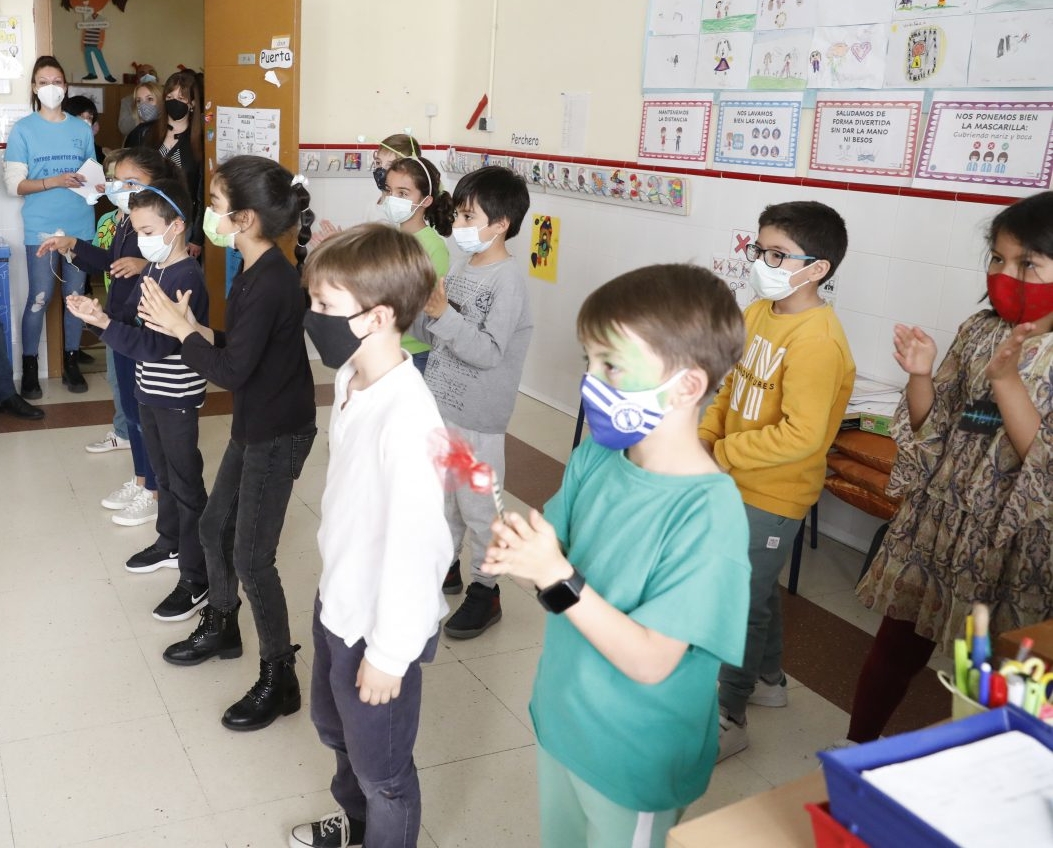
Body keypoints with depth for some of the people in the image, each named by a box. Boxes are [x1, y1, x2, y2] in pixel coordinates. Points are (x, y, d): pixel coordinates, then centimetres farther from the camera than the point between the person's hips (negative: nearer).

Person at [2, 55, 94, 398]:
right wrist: (56, 181, -21)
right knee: (39, 299, -1)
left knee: (76, 296, 9)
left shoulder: (82, 129, 7)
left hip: (80, 226, 3)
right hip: (41, 228, -3)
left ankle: (71, 362, 22)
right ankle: (29, 366, 12)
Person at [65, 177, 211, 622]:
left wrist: (104, 323, -32)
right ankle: (169, 541, 42)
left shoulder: (187, 278, -22)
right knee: (163, 473, 23)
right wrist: (98, 312, -9)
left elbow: (157, 345, -27)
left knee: (186, 483, -1)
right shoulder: (153, 268, 6)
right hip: (150, 391, 9)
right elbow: (134, 317, 9)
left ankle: (197, 580, 8)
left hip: (176, 397, -8)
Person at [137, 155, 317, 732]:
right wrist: (195, 331, -5)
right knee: (215, 526, 22)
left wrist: (183, 331, -15)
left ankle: (279, 680, 14)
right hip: (253, 426, 10)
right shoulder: (257, 273, 4)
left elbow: (232, 372, -25)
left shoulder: (270, 283, -25)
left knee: (251, 557, -2)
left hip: (278, 435, -10)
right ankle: (221, 628, 45)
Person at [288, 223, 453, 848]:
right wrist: (336, 586, 17)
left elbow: (414, 541, -27)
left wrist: (389, 652, -18)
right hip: (338, 601, 9)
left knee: (381, 768, 15)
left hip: (379, 625, -9)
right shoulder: (349, 378, -5)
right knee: (336, 728, 32)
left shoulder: (407, 418, -32)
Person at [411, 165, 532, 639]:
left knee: (477, 507, 5)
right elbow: (433, 333, 10)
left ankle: (484, 589, 20)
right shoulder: (462, 266, 6)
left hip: (476, 419, -8)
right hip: (439, 405, 8)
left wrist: (444, 313, -28)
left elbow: (488, 353, -24)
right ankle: (444, 567, 38)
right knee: (440, 494, 20)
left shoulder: (508, 279, -17)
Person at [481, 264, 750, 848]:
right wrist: (516, 554, -21)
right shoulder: (593, 457, -10)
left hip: (633, 760, -6)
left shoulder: (709, 513, -29)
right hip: (560, 719, 6)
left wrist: (557, 578, -33)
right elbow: (559, 563, 0)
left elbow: (650, 662, -27)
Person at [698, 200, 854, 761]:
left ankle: (729, 718, 20)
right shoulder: (758, 312, 1)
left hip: (772, 495, -8)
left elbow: (801, 435, -29)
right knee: (757, 586, 24)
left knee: (743, 601, 3)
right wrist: (703, 437, -2)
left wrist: (722, 455, -22)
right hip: (737, 482, 8)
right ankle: (767, 679, 46)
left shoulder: (815, 342, -25)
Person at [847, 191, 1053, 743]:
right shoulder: (979, 330, 1)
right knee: (897, 643, 15)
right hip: (938, 520, 4)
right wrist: (920, 375, -14)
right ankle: (854, 750, 34)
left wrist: (1005, 379, -27)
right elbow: (931, 427, 4)